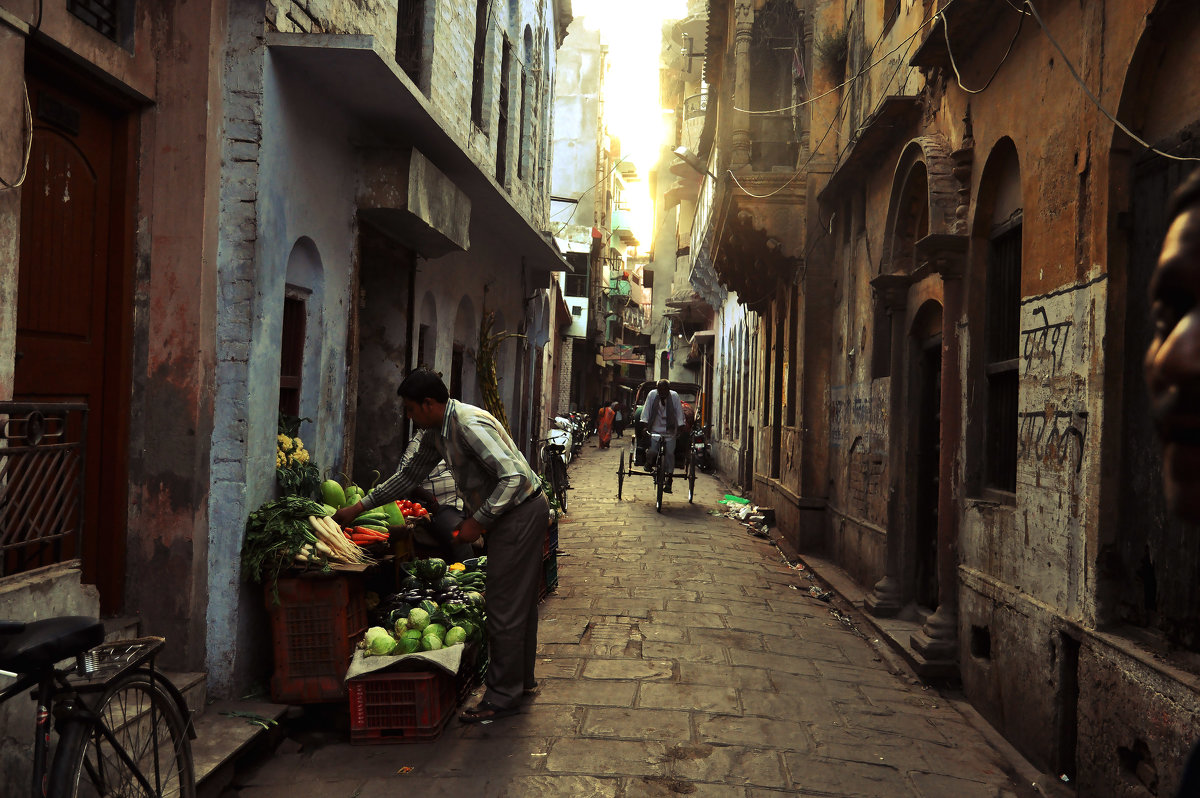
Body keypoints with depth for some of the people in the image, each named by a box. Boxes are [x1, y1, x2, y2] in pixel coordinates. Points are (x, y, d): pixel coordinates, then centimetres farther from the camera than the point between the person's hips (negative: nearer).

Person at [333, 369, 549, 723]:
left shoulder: (470, 426, -25)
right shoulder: (437, 431, 8)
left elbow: (512, 476, -29)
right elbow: (410, 474, 19)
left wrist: (478, 521, -24)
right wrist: (359, 507, 17)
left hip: (520, 512, -10)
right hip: (509, 513, 10)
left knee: (505, 607, -6)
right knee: (519, 601, 18)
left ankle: (503, 697, 3)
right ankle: (521, 679, 31)